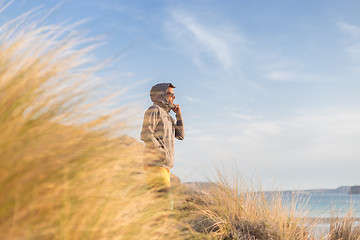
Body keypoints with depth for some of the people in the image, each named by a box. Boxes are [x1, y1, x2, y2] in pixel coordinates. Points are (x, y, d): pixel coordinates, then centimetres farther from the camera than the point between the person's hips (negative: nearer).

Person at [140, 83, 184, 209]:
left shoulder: (167, 116, 25)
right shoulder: (154, 110, -4)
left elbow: (180, 135, 20)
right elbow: (146, 135, -15)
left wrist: (179, 114, 12)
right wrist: (162, 153, -15)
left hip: (164, 166, 10)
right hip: (156, 164, -10)